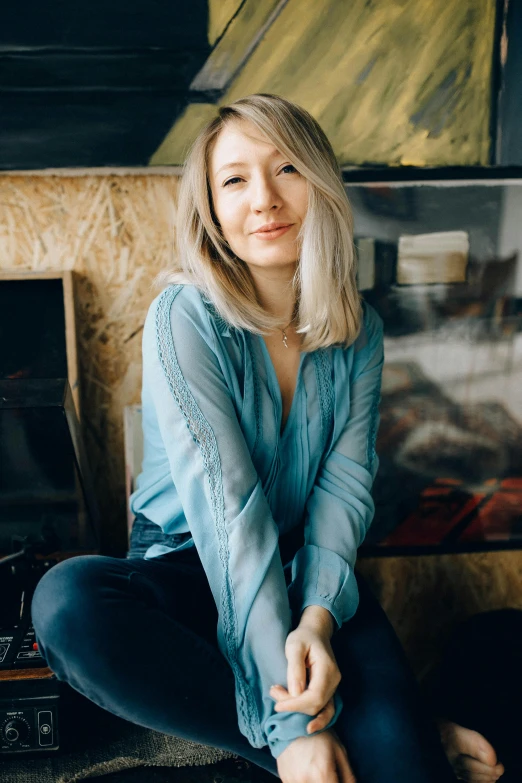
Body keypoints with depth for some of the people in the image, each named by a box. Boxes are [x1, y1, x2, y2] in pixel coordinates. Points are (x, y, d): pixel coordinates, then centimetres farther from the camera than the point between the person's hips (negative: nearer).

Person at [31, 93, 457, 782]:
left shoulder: (358, 330, -1)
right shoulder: (185, 318, -15)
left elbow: (346, 481, -6)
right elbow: (227, 504, -23)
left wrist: (318, 616, -26)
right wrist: (295, 725, -27)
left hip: (310, 570, 0)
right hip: (188, 565, 1)